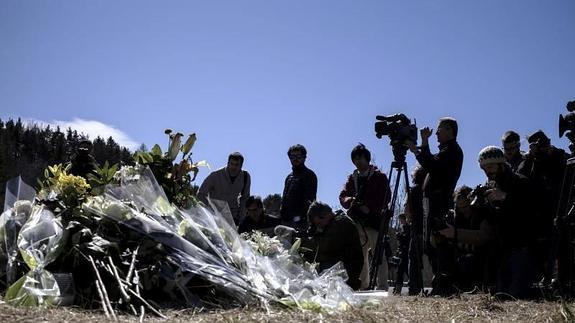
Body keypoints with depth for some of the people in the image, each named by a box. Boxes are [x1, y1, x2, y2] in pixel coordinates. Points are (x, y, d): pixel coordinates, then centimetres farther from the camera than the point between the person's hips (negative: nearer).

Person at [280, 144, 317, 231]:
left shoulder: (309, 175, -1)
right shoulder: (289, 177, 24)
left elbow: (309, 199, -11)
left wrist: (300, 216, -21)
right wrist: (282, 216, 14)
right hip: (286, 219, 7)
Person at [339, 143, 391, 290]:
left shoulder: (379, 176, 5)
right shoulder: (352, 178, 20)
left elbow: (385, 198, -3)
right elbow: (342, 197, 12)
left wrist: (369, 207, -15)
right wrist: (351, 200, -10)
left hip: (374, 221, -5)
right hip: (356, 222, 5)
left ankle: (383, 287, -14)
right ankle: (363, 286, 10)